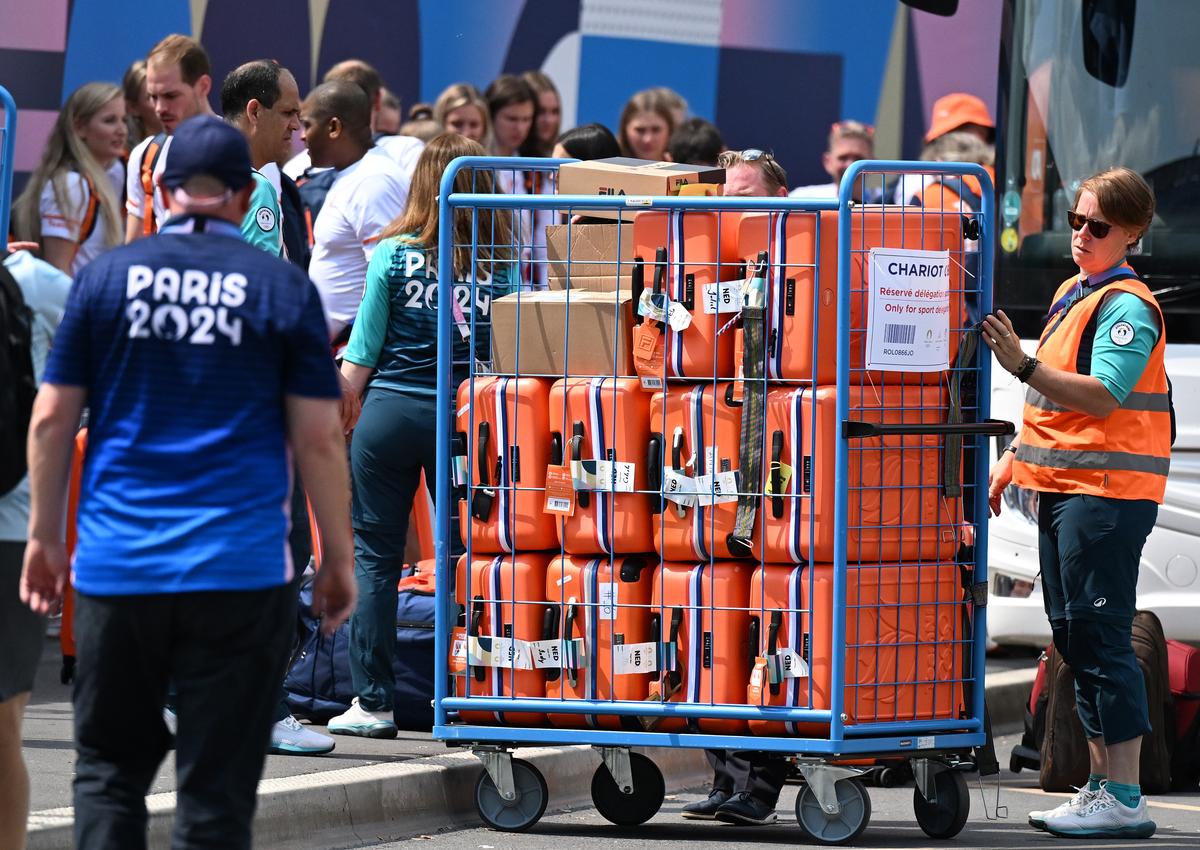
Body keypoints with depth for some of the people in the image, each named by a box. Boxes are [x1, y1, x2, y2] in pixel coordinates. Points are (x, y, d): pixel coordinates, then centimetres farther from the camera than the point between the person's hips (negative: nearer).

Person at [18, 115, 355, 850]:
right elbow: (319, 438, -1)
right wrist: (339, 560, 7)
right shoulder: (284, 288, 1)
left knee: (108, 767, 12)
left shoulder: (105, 276, 4)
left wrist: (45, 537, 15)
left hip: (116, 566, 1)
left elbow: (52, 418, 5)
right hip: (240, 571, -1)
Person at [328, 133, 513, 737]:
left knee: (375, 557, 5)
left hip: (391, 412, -1)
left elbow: (361, 358, -1)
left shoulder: (394, 255, -5)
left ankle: (372, 703, 4)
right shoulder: (503, 265, -3)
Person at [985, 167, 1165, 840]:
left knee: (1101, 636, -11)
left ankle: (1124, 798, -10)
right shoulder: (1071, 295, 17)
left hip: (1105, 493, -10)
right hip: (1061, 485, 10)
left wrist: (1023, 364, -30)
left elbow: (1101, 396, -24)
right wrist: (1014, 459, 23)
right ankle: (1103, 784, 19)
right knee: (1076, 636, 12)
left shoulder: (1126, 306, -12)